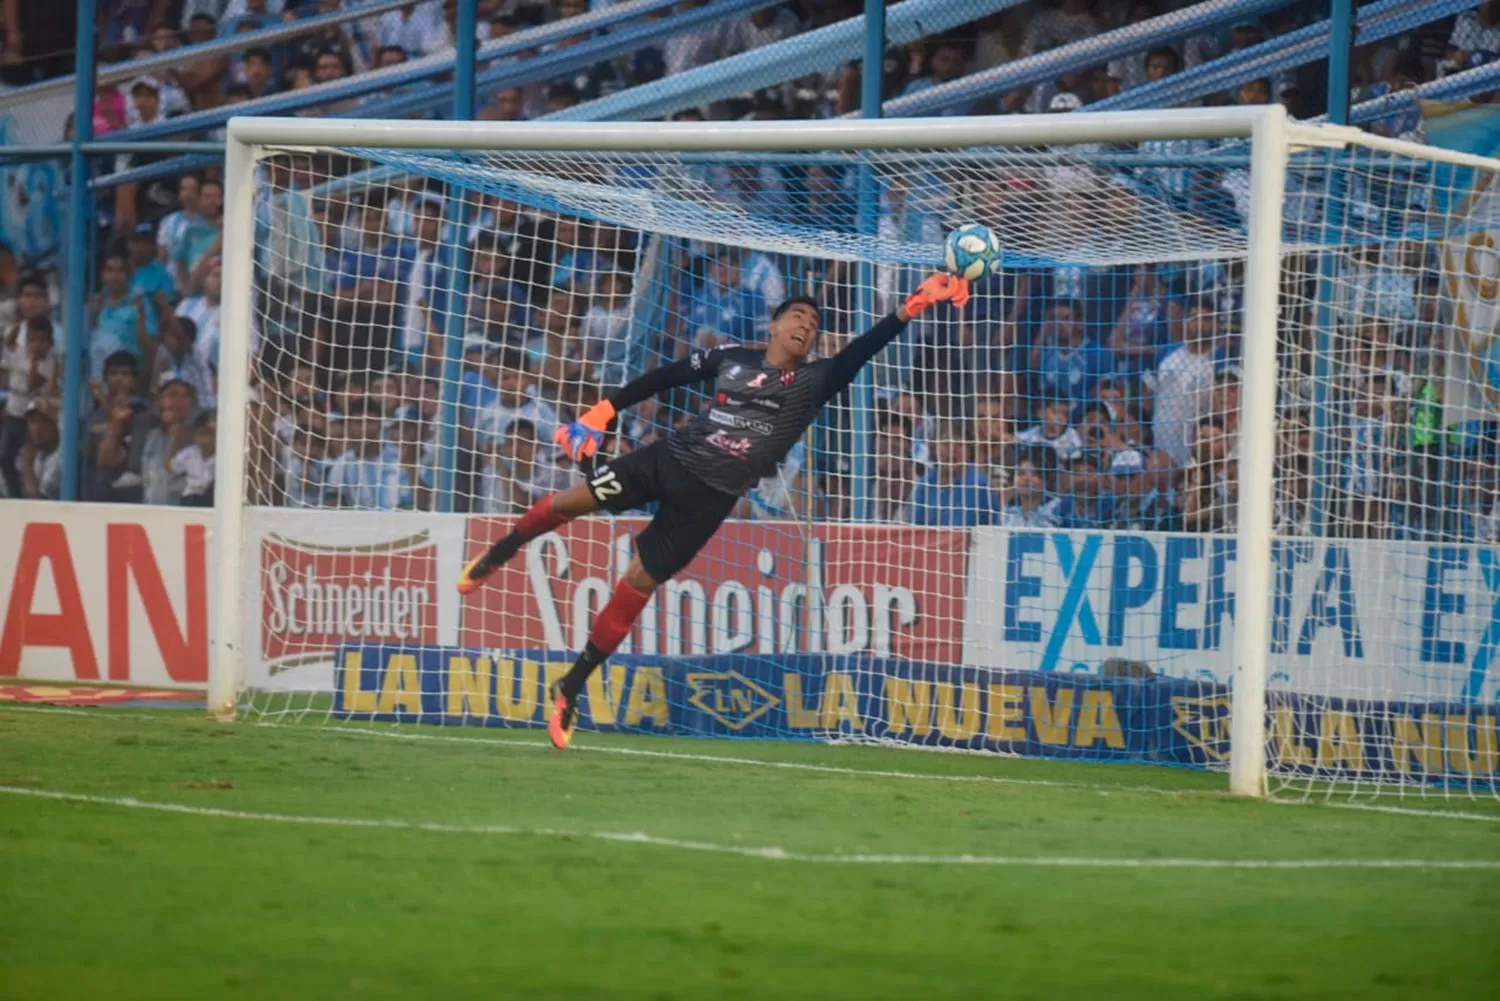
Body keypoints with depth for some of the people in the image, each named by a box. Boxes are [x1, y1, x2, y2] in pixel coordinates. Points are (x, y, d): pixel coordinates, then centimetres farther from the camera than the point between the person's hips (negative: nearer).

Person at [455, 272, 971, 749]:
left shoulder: (814, 381, 1)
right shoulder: (732, 359, 6)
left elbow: (861, 351, -13)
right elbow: (666, 377, 13)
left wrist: (908, 310, -27)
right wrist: (605, 410, 9)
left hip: (710, 495, -1)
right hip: (670, 457, 1)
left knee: (638, 582, 0)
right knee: (572, 500, -4)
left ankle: (571, 689, 13)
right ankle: (497, 556, 28)